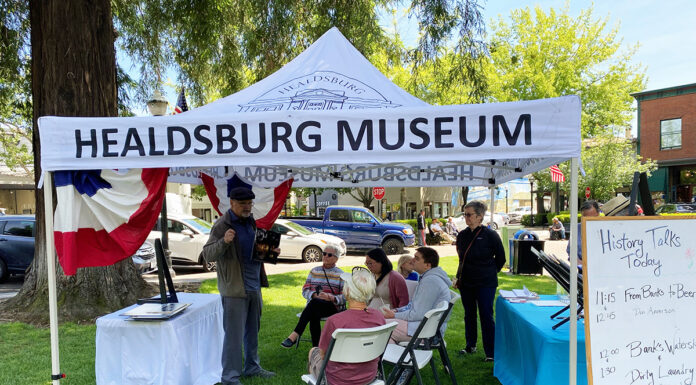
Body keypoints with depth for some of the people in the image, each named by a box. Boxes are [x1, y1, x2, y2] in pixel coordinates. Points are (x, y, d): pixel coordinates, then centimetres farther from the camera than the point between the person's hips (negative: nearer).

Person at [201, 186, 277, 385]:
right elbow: (207, 255, -19)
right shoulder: (222, 225, -14)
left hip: (254, 286, 8)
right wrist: (224, 241, -37)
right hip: (234, 288, -8)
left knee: (253, 331, 19)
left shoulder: (250, 222, 10)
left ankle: (252, 367, 35)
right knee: (234, 334, -1)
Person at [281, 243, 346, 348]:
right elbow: (305, 291, 8)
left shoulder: (340, 275, 9)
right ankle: (316, 347, -38)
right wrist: (315, 295, -14)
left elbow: (344, 297, -1)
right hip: (313, 307, 3)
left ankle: (295, 335, -40)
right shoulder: (314, 271, 19)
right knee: (314, 314, -36)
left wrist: (331, 298, -22)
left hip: (333, 307, -3)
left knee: (315, 302, -36)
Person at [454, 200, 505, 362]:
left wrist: (489, 272, 5)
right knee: (469, 315, 15)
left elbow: (500, 258, 1)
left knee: (486, 316, -2)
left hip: (485, 283, -5)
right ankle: (470, 346, 31)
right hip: (466, 282, 5)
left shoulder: (490, 235, -10)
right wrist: (459, 277, 11)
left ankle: (490, 353, 8)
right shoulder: (462, 235, 4)